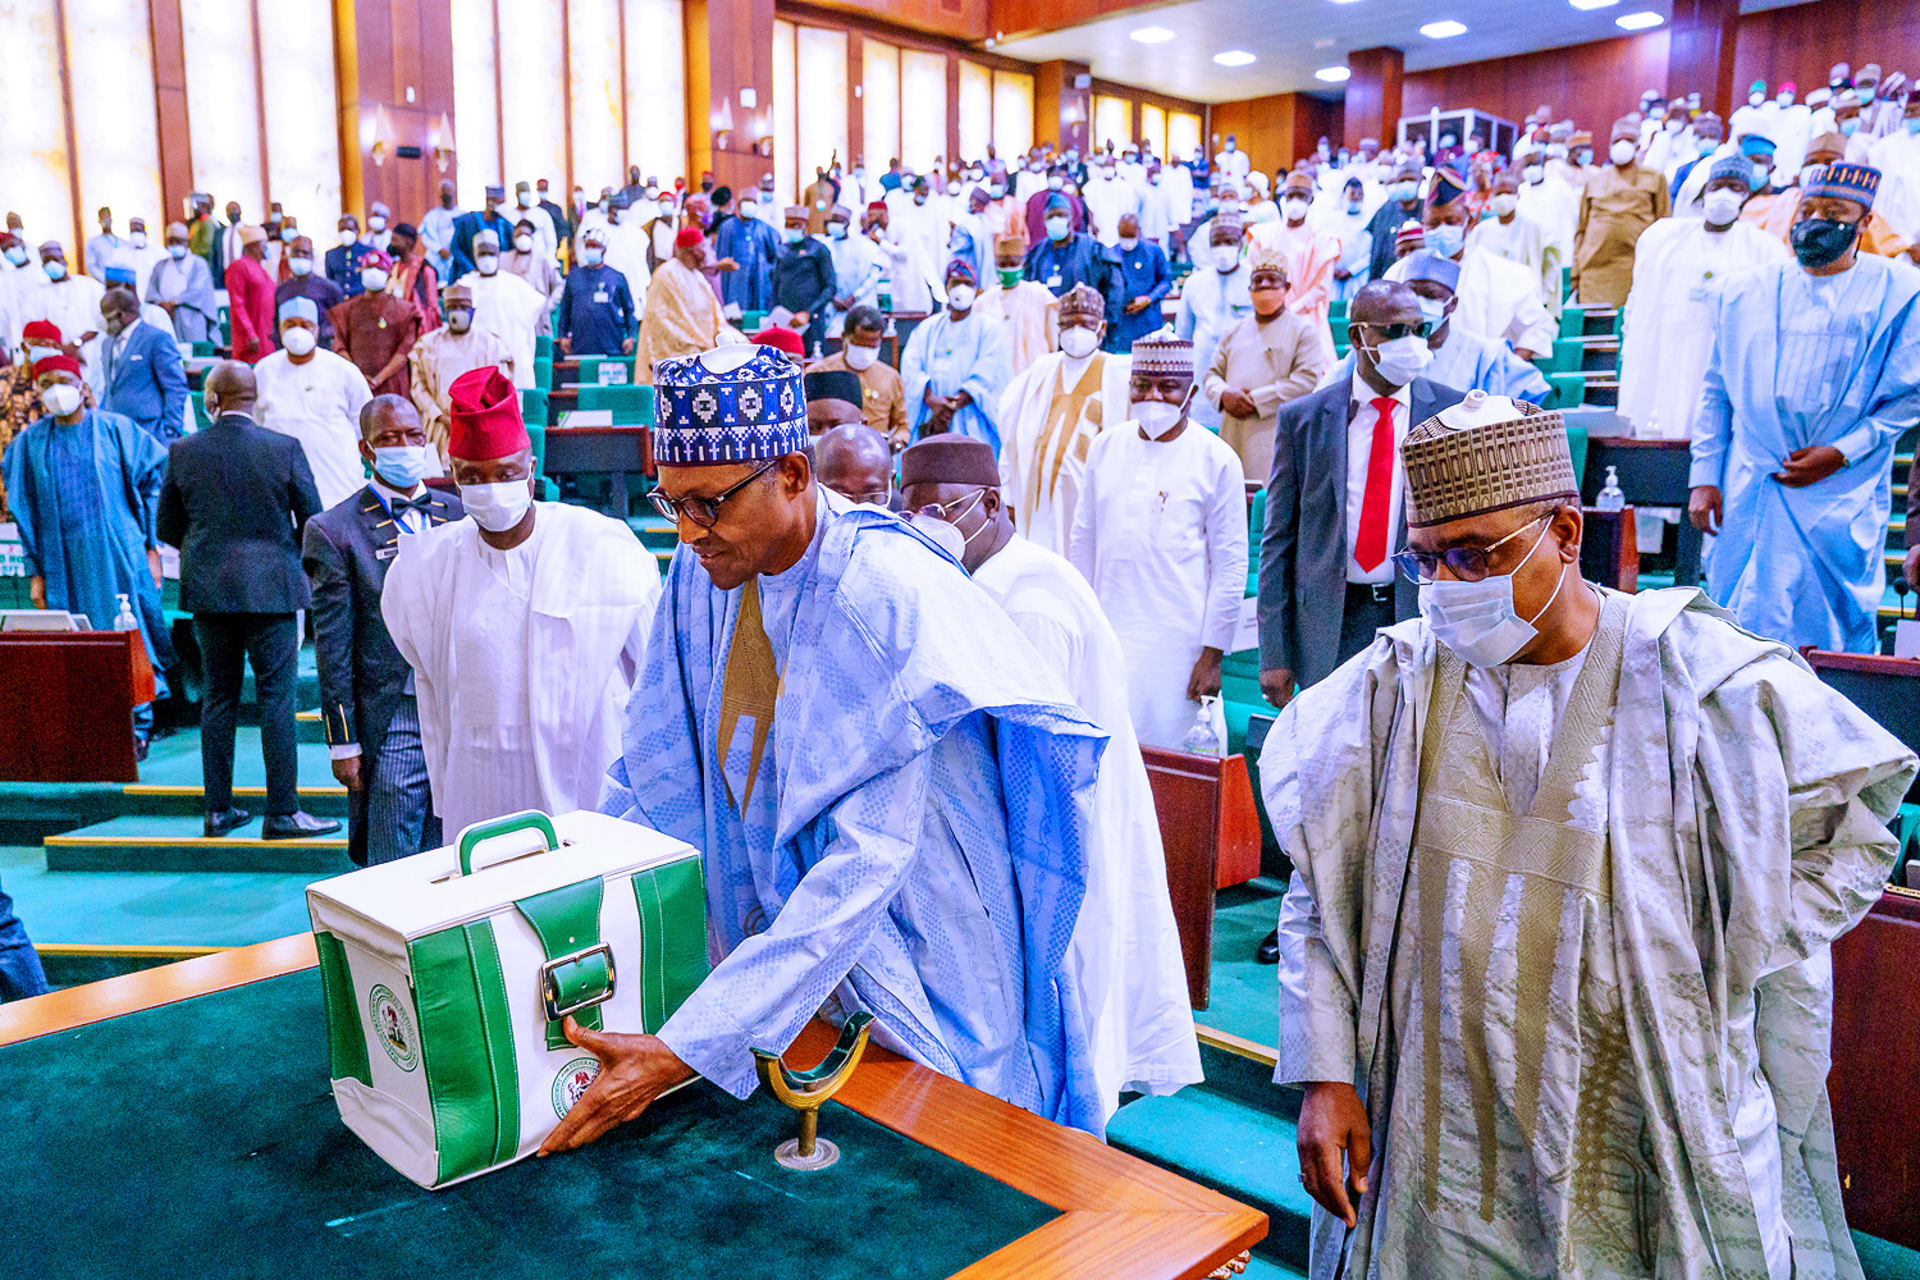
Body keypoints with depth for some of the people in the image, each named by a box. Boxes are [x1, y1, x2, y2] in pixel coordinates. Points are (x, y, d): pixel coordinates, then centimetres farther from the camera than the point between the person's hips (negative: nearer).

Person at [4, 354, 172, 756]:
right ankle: (86, 733, 11)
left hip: (118, 555, -2)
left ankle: (137, 729, 7)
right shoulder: (30, 443, 8)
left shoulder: (116, 429, 2)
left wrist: (152, 547, -1)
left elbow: (153, 483, 4)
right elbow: (25, 511, 10)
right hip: (64, 563, 2)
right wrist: (35, 571, 5)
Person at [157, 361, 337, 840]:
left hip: (207, 589, 4)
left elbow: (166, 527, 6)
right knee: (277, 697, 0)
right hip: (271, 587, -4)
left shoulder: (183, 451, 0)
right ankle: (282, 813, 1)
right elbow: (313, 521, -4)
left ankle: (218, 810, 18)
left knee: (218, 695, 12)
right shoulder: (285, 448, -8)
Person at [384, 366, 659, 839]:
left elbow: (657, 673, 2)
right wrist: (445, 800, 13)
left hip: (598, 791, -2)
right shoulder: (425, 569, 2)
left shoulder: (604, 548, -6)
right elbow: (431, 693, 12)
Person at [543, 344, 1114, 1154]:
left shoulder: (892, 597, -28)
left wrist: (684, 1049, -34)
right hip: (785, 927, 6)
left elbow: (864, 864, -32)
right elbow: (657, 773, 1)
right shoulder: (705, 574, -7)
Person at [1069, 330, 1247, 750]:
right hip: (1107, 636, 4)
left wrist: (1212, 654, -6)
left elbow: (1231, 563, -3)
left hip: (1178, 642, -4)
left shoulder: (1216, 459, -3)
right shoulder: (1105, 446, 9)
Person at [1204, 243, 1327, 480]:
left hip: (1278, 439, -5)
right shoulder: (1234, 333, 20)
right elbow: (1211, 374, 18)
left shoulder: (1304, 331, 4)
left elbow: (1308, 380, -7)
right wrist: (1224, 395, -7)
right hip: (1233, 438, 5)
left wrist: (1255, 399, -11)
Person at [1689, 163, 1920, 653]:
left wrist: (1841, 453, -11)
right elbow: (1716, 393, 13)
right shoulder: (1744, 292, 11)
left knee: (1835, 643, 0)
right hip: (1748, 495, 2)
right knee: (1736, 638, 2)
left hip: (1842, 499, -2)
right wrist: (1705, 477, 7)